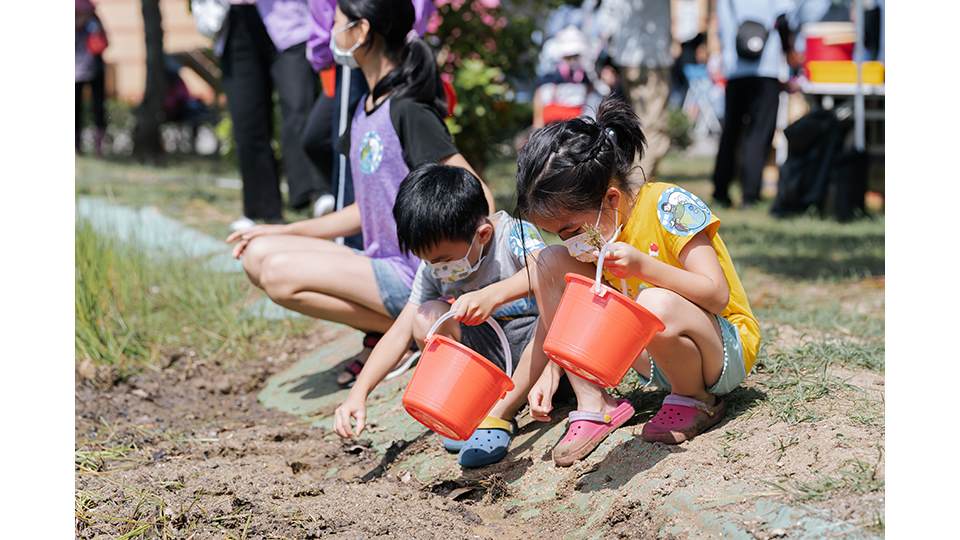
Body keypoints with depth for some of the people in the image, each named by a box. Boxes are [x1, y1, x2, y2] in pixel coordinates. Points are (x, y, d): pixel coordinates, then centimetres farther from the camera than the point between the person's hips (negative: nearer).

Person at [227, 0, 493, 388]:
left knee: (280, 274, -19)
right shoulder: (366, 110, 13)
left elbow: (478, 196, -20)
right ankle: (385, 327, 2)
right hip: (384, 265, 9)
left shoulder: (408, 112, -16)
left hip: (418, 279, -9)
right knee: (258, 254, 3)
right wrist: (286, 232, 16)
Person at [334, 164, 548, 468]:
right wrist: (359, 393, -15)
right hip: (488, 352, 4)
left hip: (534, 346, -4)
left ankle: (500, 414, -26)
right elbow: (400, 332, -5)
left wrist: (493, 295, -56)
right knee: (427, 316, -19)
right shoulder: (433, 269, -4)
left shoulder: (514, 234, -18)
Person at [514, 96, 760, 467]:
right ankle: (594, 406, -9)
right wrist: (551, 371, -8)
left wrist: (643, 266, -35)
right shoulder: (591, 222, -2)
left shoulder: (670, 207, -20)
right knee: (549, 263, -9)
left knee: (657, 305, -42)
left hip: (724, 348, -6)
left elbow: (717, 294, -25)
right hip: (652, 359, 6)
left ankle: (697, 400, -9)